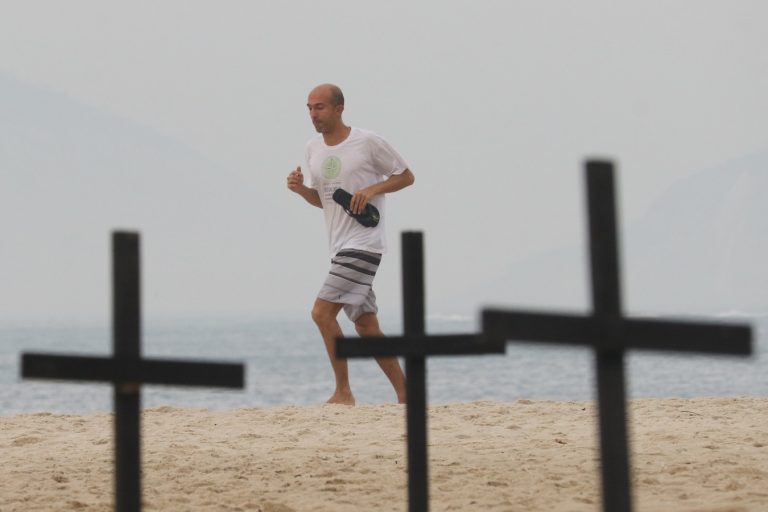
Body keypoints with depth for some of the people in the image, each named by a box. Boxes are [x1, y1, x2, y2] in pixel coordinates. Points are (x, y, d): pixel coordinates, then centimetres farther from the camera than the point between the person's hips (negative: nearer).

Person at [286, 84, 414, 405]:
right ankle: (404, 394, 17)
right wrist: (300, 189, 0)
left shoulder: (368, 143, -9)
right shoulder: (312, 149, 11)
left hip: (364, 243, -8)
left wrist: (373, 189, -16)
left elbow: (406, 176, 0)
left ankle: (343, 392, -9)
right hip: (341, 246, 8)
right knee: (366, 326, 10)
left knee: (322, 312, -17)